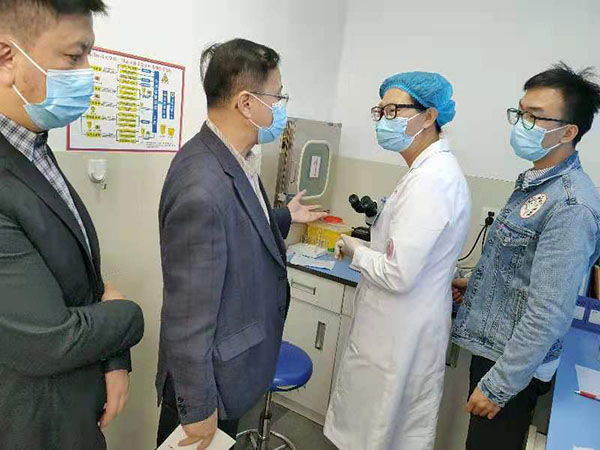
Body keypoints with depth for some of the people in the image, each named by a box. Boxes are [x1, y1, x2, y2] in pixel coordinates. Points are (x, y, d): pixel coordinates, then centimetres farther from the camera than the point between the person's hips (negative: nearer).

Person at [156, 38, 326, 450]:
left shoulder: (234, 158, -4)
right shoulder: (201, 189, -33)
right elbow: (187, 315, -27)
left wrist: (285, 217, 19)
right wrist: (197, 409, -17)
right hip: (210, 379, -8)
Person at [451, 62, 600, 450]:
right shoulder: (535, 181, 5)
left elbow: (548, 313, -25)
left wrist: (498, 386, -20)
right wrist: (477, 285, 15)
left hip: (514, 363, -8)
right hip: (494, 345, 8)